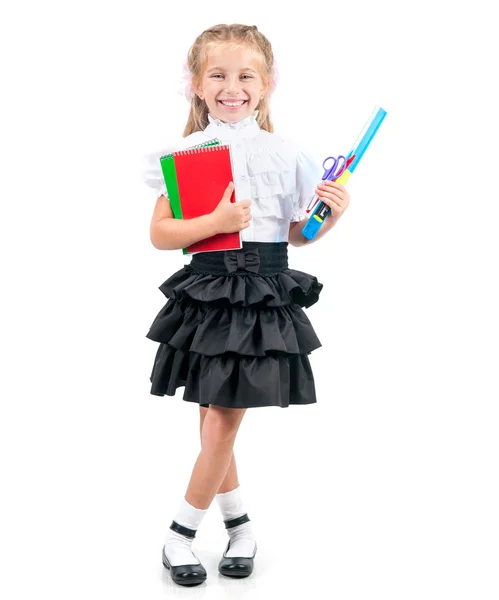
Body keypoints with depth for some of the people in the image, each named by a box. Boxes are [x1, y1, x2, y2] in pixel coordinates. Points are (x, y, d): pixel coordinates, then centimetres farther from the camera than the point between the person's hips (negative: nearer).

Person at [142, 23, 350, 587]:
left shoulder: (285, 153, 4)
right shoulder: (185, 153, 1)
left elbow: (296, 233, 13)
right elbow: (159, 234, -3)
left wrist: (330, 215, -6)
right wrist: (215, 222, -16)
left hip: (266, 294, 0)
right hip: (208, 290, 0)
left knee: (223, 419, 1)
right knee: (215, 420, 8)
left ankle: (181, 533, 17)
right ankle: (239, 522, 30)